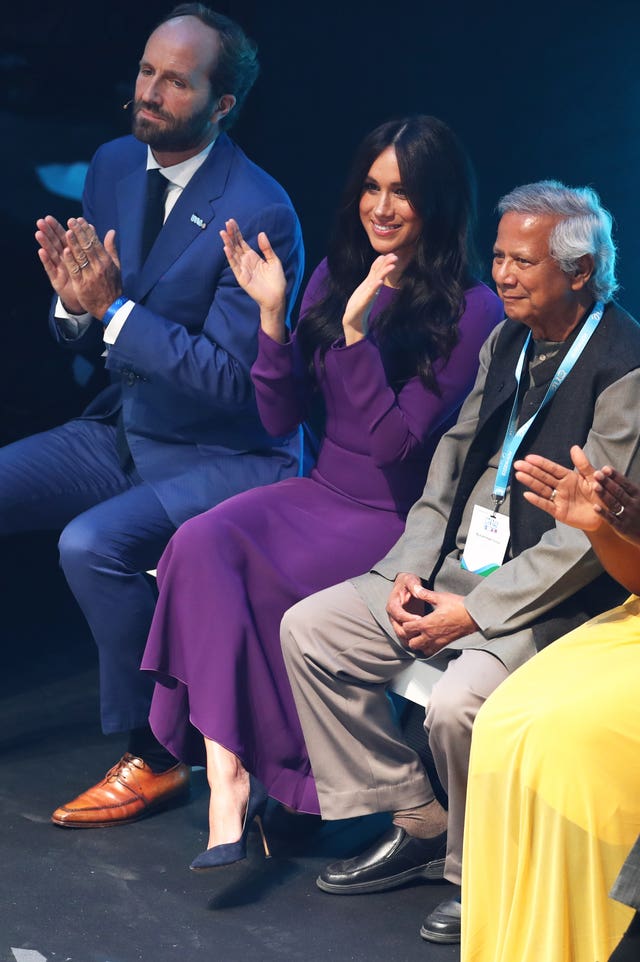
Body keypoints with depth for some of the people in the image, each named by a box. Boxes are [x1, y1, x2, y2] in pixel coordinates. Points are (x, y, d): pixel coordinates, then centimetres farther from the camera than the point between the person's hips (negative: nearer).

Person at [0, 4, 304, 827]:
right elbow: (87, 339, 8)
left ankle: (153, 757, -12)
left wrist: (116, 307, -28)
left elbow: (229, 379, -24)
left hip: (226, 455, -8)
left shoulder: (259, 214, -21)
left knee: (93, 542, -31)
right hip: (125, 431, 8)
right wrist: (74, 301, -17)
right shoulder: (114, 166, 2)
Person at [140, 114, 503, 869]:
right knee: (200, 544, -26)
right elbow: (281, 416, 9)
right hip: (320, 494, 5)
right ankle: (229, 778, -33)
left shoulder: (472, 310, -10)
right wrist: (271, 313, -5)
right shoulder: (334, 277, 9)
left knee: (232, 584, -25)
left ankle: (233, 768, -4)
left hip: (399, 522, -5)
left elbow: (397, 441, -16)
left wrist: (356, 330, -24)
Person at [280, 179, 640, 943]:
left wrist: (474, 612, -19)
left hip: (550, 600, -9)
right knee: (308, 628, 0)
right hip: (456, 567, 9)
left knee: (456, 704, -32)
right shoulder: (506, 343, 9)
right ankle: (417, 825, 7)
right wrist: (410, 568, 0)